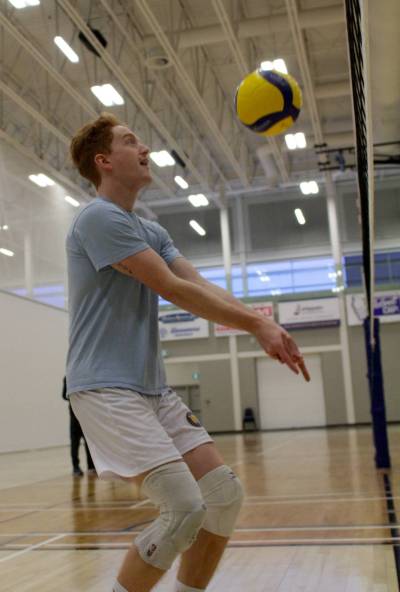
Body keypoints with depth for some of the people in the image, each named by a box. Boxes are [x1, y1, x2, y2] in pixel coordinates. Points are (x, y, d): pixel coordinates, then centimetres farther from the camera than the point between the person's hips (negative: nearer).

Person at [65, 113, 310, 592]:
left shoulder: (150, 231, 17)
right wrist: (257, 322, -11)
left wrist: (261, 326, -10)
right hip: (107, 389, -9)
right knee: (185, 508, -18)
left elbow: (202, 288, 6)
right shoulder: (99, 217, -10)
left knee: (225, 494, 3)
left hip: (153, 389, 9)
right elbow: (174, 289, -16)